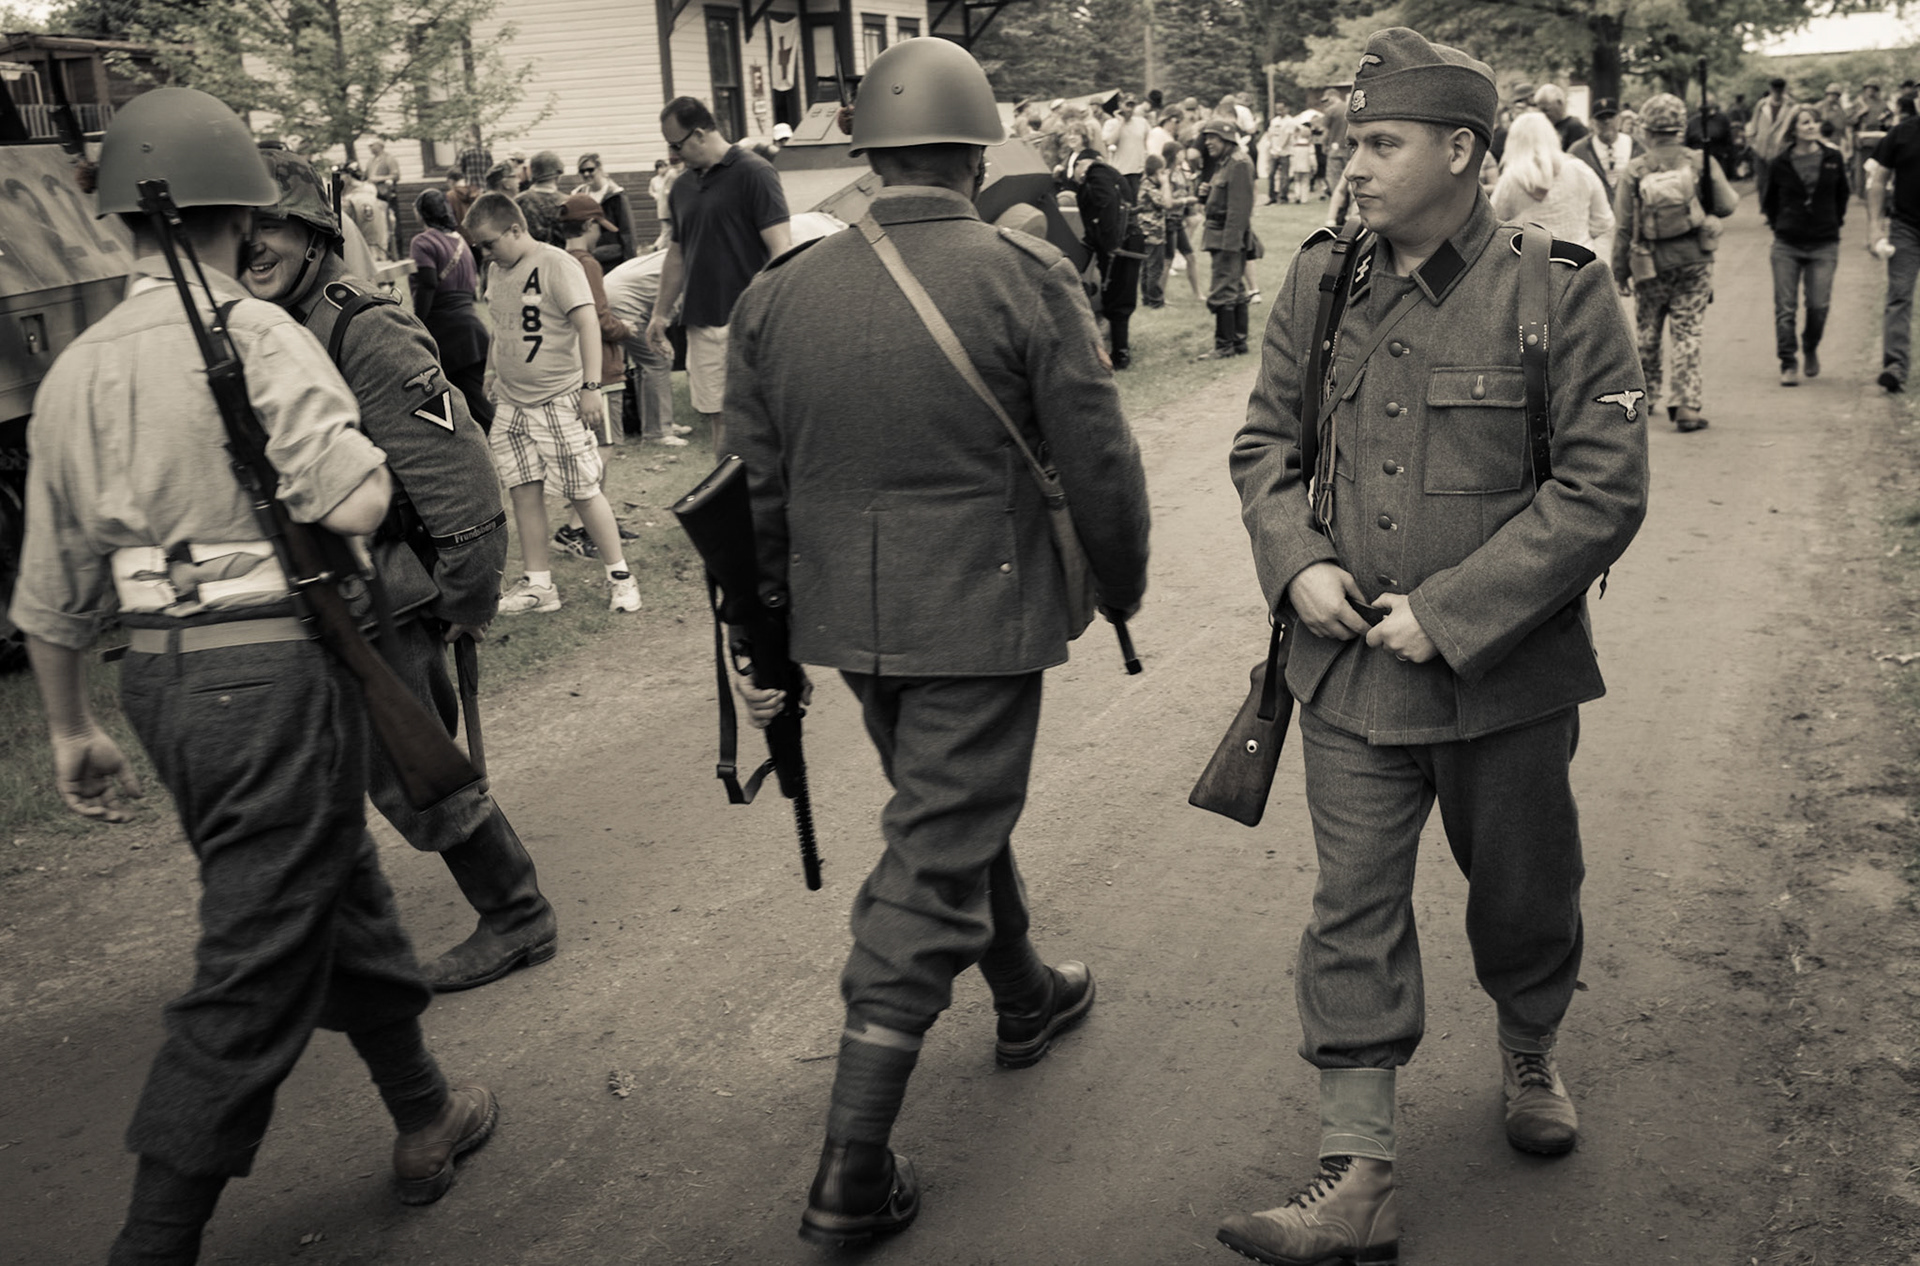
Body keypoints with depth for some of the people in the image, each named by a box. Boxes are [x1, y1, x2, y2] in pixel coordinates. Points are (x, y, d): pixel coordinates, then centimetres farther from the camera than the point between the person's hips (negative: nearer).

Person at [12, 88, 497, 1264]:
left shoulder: (76, 369, 9)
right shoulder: (255, 333, -12)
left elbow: (52, 592, 13)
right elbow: (356, 501, -22)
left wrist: (74, 731, 24)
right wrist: (368, 458, 1)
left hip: (162, 680, 8)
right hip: (276, 670, -8)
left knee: (339, 892, 23)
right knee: (257, 969, 1)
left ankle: (427, 1118, 40)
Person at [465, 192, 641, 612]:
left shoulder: (555, 264, -12)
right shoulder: (496, 271, 10)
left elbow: (587, 323, -17)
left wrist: (591, 387, -22)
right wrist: (491, 375, 21)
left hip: (559, 400, -7)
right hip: (510, 404, 7)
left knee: (583, 492, -2)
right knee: (524, 492, 6)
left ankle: (619, 575, 11)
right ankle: (538, 584, 15)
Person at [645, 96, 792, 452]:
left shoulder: (753, 173, -6)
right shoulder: (682, 187, 15)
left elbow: (781, 248, -12)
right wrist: (661, 313, 21)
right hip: (701, 323, 6)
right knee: (714, 416, 6)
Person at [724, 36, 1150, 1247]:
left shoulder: (780, 292, 1)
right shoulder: (1025, 278, -12)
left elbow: (755, 485, 6)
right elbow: (1099, 461, -9)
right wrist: (1122, 587, 8)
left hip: (852, 618, 6)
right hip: (979, 615, -5)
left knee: (958, 813, 26)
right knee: (933, 864, 1)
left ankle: (1026, 997, 49)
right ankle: (852, 1173, 5)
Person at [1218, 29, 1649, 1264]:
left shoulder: (1562, 292, -11)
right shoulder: (1321, 281, 1)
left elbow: (1603, 489, -14)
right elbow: (1266, 439, 10)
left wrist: (1449, 614, -19)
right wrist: (1297, 560, -9)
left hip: (1508, 675, -2)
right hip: (1349, 666, 3)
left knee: (1521, 889, 17)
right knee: (1353, 913, 3)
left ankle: (1531, 1057, 48)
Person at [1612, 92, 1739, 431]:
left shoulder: (1634, 171, -8)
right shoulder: (1702, 163, -7)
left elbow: (1623, 226, -4)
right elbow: (1726, 206, -1)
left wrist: (1620, 271, 5)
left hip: (1650, 264, 0)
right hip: (1693, 262, 0)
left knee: (1647, 333, 17)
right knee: (1687, 334, 2)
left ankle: (1645, 396, 31)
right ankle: (1687, 405, -3)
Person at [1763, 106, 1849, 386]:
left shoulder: (1833, 159, 3)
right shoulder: (1781, 163, -1)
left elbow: (1842, 193, 16)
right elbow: (1770, 200, 12)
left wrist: (1835, 221, 13)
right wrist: (1778, 224, 6)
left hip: (1824, 245, 1)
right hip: (1787, 245, -1)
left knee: (1819, 305, -2)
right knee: (1785, 307, -3)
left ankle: (1810, 348, 26)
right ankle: (1789, 364, 4)